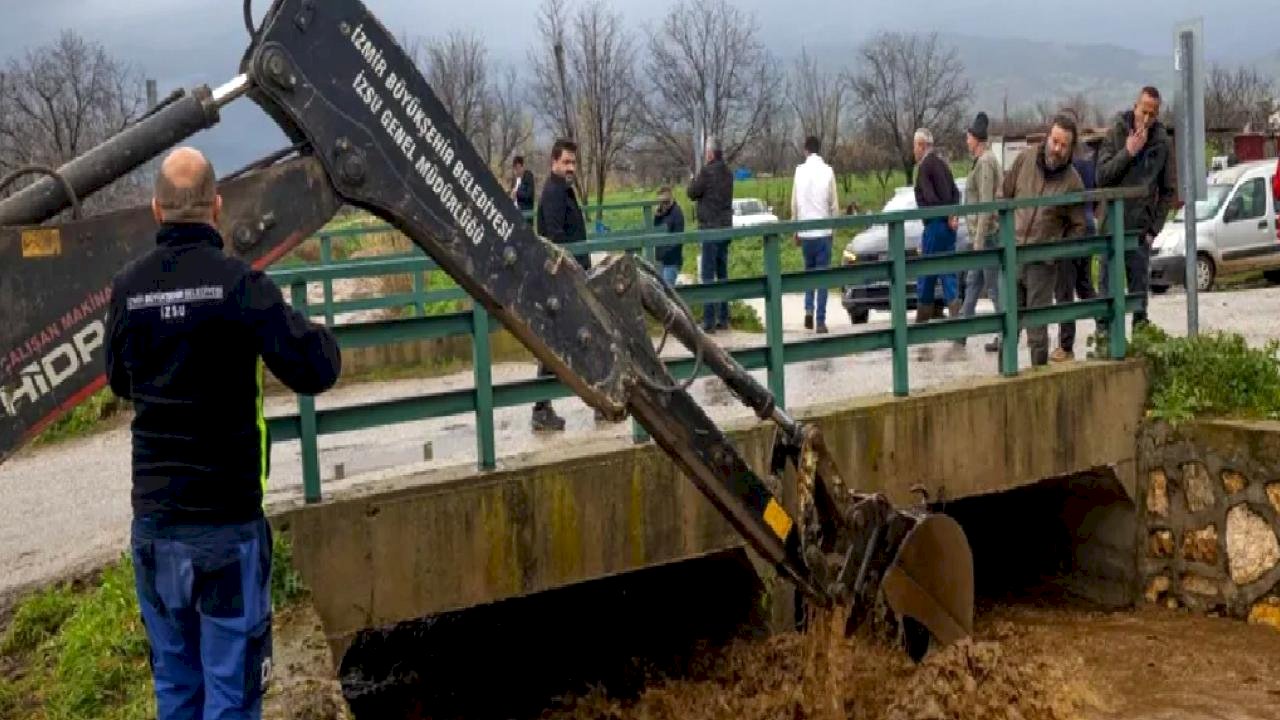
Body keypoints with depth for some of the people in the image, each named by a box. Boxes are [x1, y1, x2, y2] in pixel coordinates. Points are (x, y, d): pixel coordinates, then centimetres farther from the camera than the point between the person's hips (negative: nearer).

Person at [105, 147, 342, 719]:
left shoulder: (127, 288, 0)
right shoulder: (237, 282, -13)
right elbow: (317, 371, -14)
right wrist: (319, 337, 7)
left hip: (153, 520, 5)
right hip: (225, 522, -4)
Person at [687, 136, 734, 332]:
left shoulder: (707, 172, -15)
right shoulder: (727, 173, 9)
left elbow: (692, 193, -6)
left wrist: (693, 181, 13)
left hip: (710, 228, -8)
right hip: (725, 227, 8)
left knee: (708, 275, -6)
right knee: (722, 274, 13)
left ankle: (709, 321, -8)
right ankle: (723, 319, 17)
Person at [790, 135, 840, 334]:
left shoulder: (799, 171, -1)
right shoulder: (828, 171, -5)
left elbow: (794, 203, 2)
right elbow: (834, 204, -3)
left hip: (805, 231, 2)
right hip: (823, 230, -2)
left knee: (809, 270, 20)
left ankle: (808, 308, 4)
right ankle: (820, 321, -3)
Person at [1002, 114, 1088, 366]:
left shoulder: (1073, 182, -7)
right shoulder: (1025, 159, 0)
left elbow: (1078, 226, 2)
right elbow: (1006, 194, 12)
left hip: (1042, 262, -2)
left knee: (1037, 327, 1)